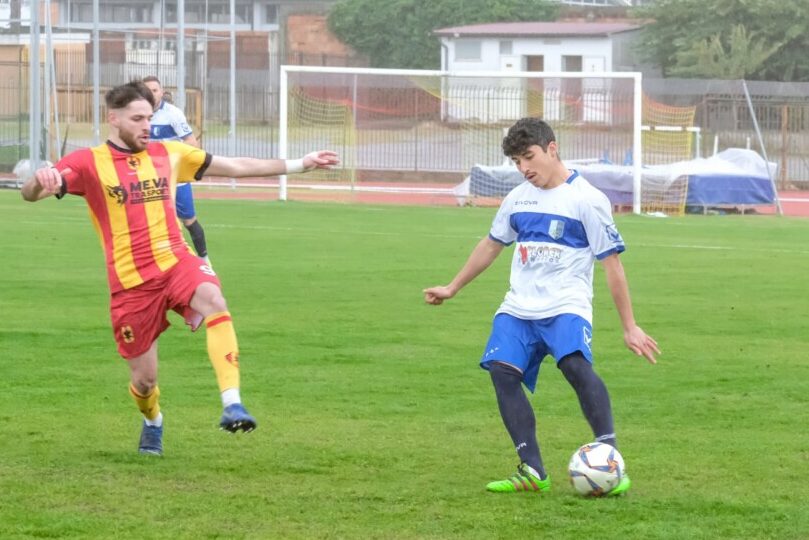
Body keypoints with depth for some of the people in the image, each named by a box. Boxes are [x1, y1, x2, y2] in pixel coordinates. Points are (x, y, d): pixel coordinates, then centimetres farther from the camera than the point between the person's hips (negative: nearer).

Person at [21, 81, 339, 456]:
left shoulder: (168, 154, 11)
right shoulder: (89, 163, -1)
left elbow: (236, 167, 18)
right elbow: (30, 193, -13)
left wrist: (299, 164, 17)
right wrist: (41, 182, -39)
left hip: (176, 261, 2)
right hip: (130, 281, -2)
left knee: (213, 300, -33)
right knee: (144, 379, 4)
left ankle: (232, 404, -38)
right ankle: (153, 423, 42)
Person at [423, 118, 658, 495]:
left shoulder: (587, 200, -4)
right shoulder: (518, 199, 14)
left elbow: (611, 264, -4)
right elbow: (490, 246, 30)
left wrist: (629, 327, -5)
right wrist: (452, 288, 36)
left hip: (566, 306, -6)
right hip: (518, 308, 6)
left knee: (576, 365, -31)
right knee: (503, 372, -16)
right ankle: (532, 471, -18)